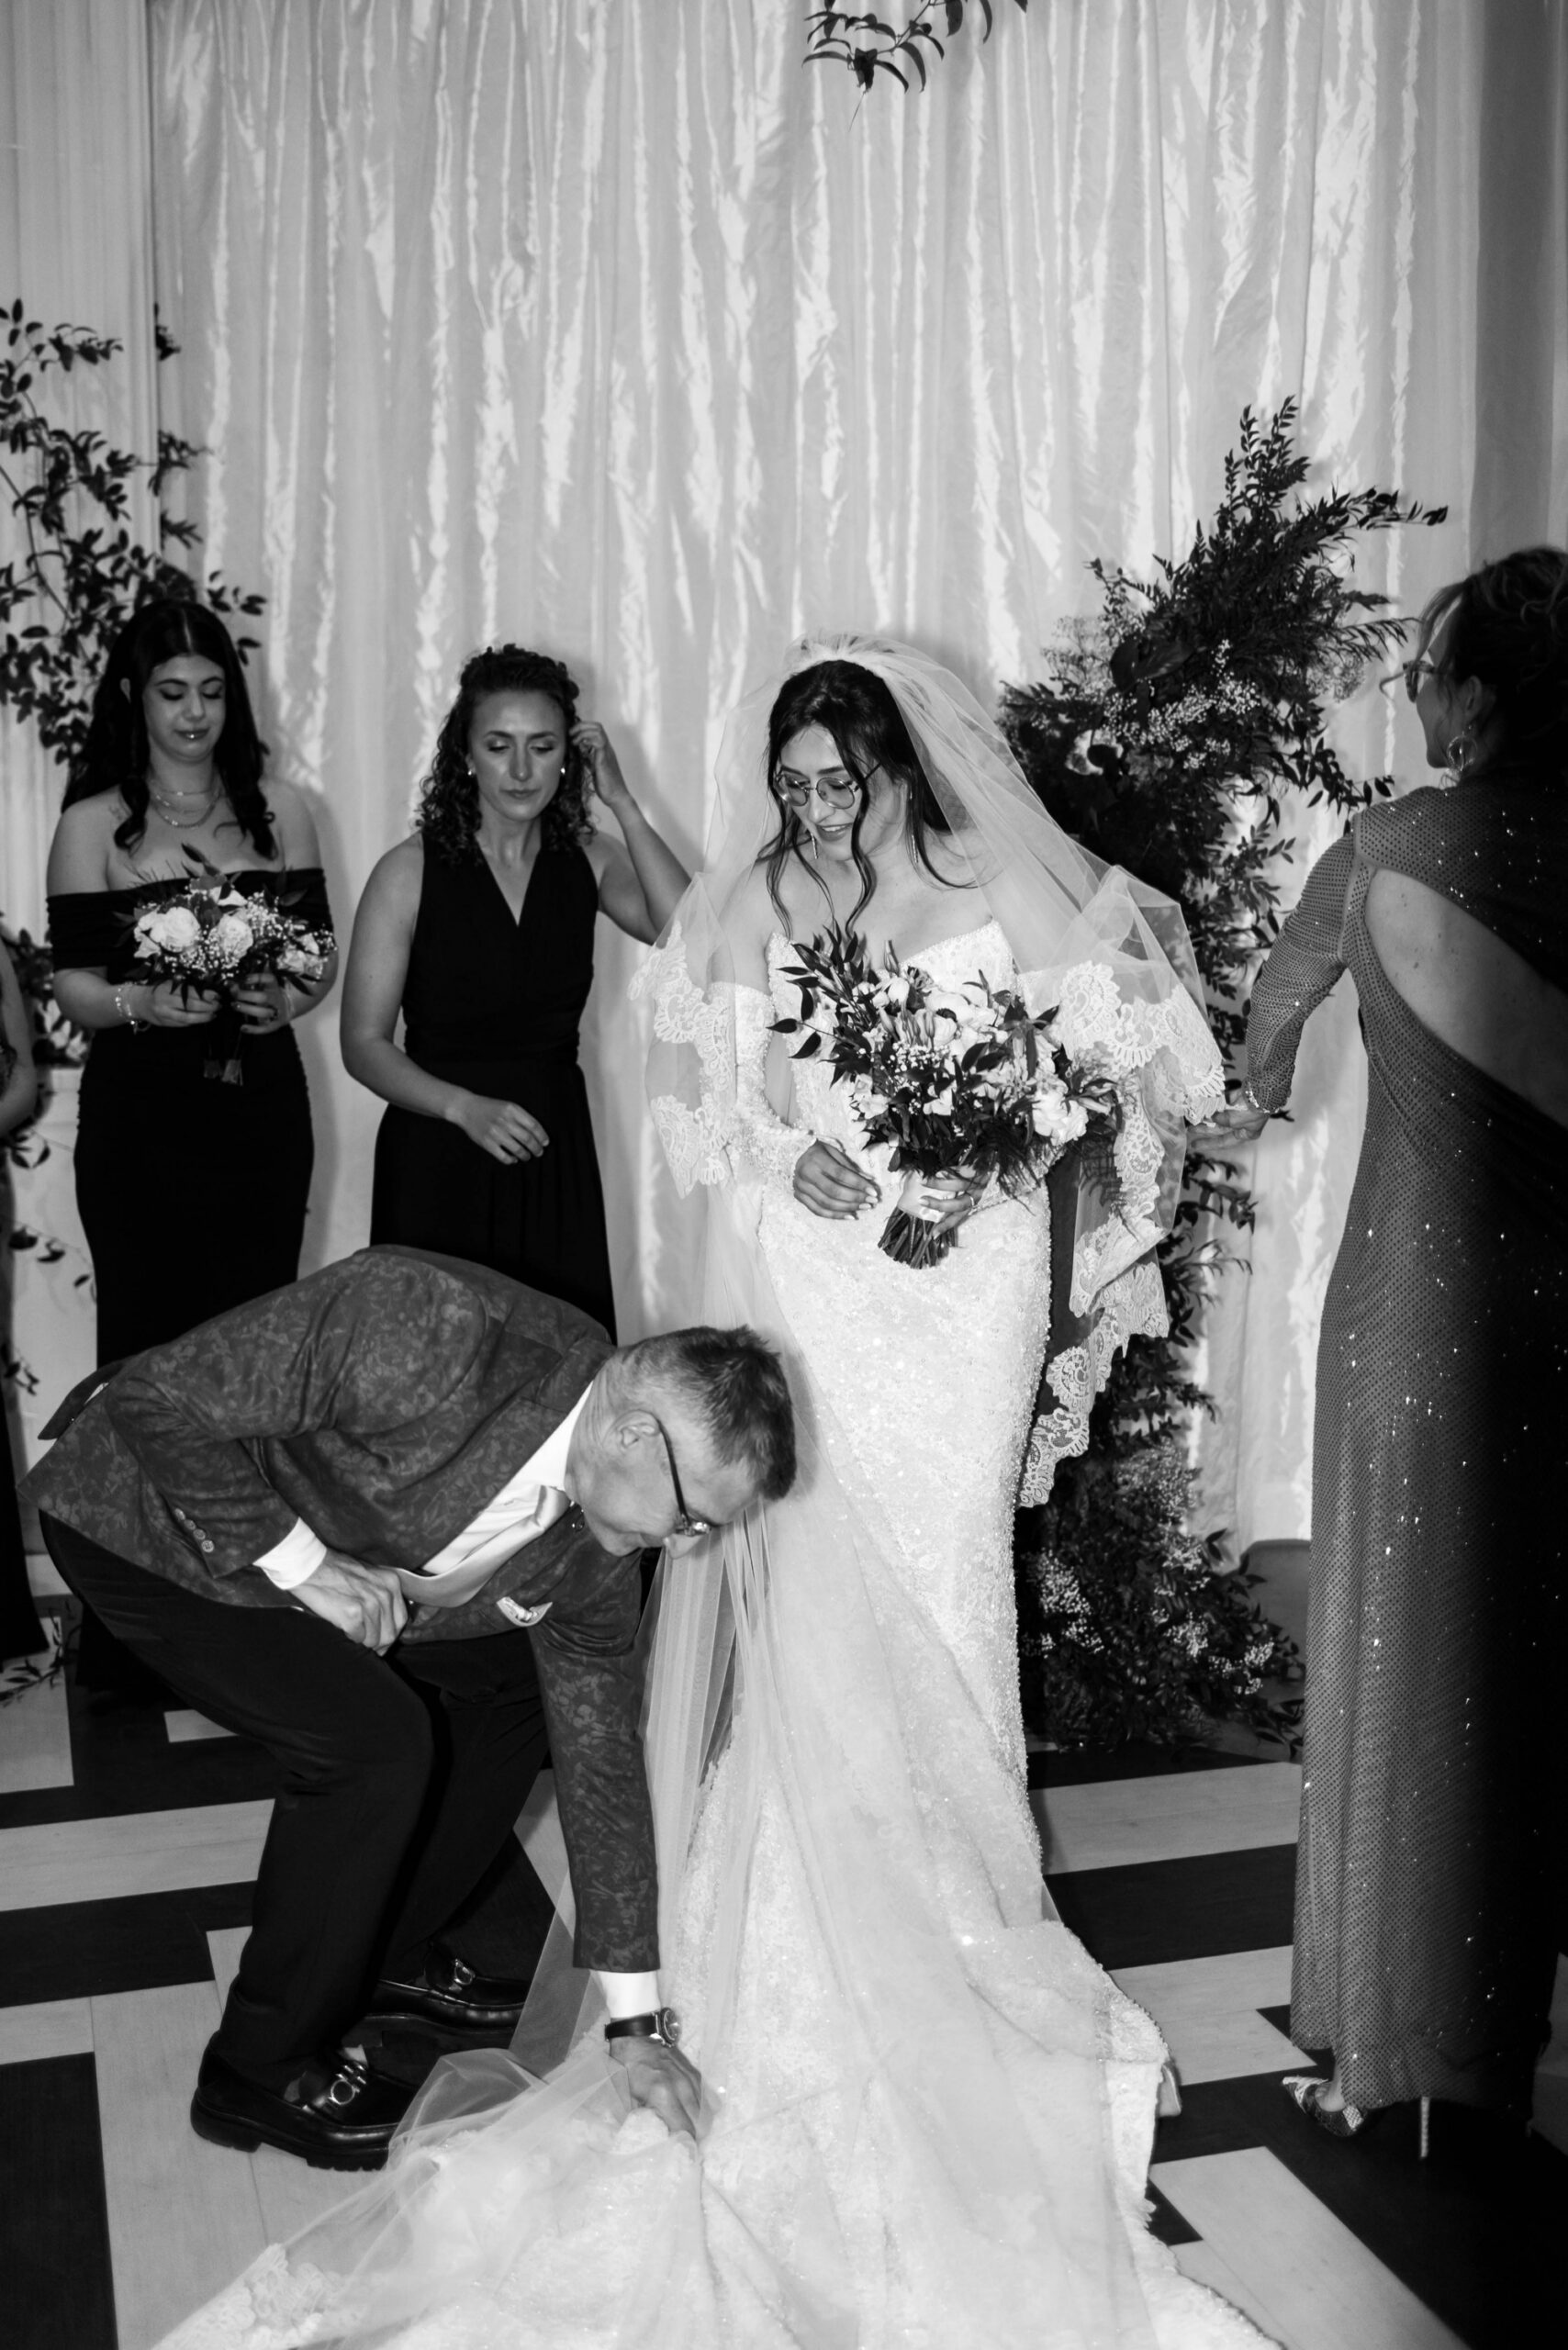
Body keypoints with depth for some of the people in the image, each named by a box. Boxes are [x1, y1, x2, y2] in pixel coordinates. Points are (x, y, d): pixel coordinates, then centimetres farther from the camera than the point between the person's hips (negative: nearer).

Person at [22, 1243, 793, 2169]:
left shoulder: (593, 1554, -13)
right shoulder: (423, 1324, -37)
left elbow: (601, 1758, -5)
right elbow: (152, 1400, -32)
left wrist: (638, 2024, -3)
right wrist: (301, 1562, -29)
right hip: (147, 1518, -7)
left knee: (517, 1677, 5)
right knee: (372, 1742, -21)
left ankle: (391, 1952, 24)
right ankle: (264, 2072, -1)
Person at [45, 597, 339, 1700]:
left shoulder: (280, 810, 7)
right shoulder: (94, 824, 1)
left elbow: (321, 955, 9)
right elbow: (70, 982, -1)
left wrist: (284, 1001, -12)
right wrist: (144, 1002, -20)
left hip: (260, 1107, 2)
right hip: (141, 1118, -2)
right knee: (147, 1353, -3)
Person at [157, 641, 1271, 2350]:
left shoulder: (1009, 895, -3)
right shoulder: (757, 907, 3)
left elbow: (1106, 1065, 0)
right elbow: (704, 1095, 8)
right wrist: (791, 1158, -8)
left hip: (963, 1275, -1)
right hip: (809, 1276, 1)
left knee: (935, 1573, 4)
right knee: (812, 1578, 0)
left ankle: (948, 1891, 19)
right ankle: (819, 1897, 12)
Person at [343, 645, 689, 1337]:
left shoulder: (585, 860, 4)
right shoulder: (411, 871, -6)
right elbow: (364, 1044, -6)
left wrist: (623, 805, -12)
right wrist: (464, 1107, -22)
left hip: (555, 1156, 3)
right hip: (439, 1158, -3)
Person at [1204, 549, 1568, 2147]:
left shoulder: (1390, 852, -7)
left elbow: (1276, 998, 12)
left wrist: (1263, 1093, 32)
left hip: (1421, 1284, -3)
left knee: (1404, 1655, 7)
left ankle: (1384, 2046, 18)